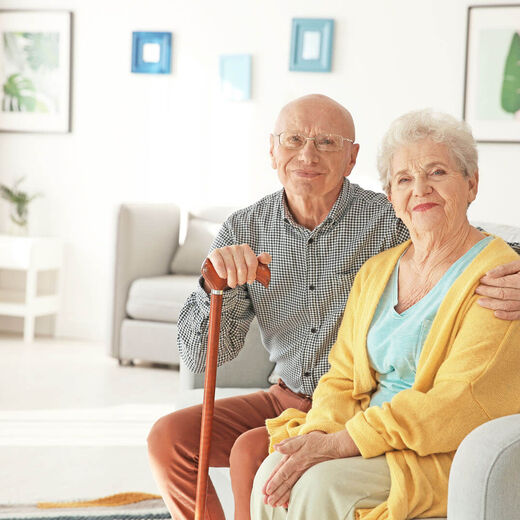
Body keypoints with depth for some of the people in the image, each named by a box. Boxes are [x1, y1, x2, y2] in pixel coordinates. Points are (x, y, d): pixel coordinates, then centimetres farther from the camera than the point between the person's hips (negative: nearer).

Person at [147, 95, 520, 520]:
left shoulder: (390, 222, -15)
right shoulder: (244, 230, -2)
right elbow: (201, 357, -3)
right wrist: (219, 285, -24)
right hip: (287, 400, 5)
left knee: (251, 452, -25)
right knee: (169, 437, -6)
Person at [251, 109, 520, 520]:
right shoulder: (376, 271, 12)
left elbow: (457, 403, -18)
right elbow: (342, 379, 10)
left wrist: (337, 444, -22)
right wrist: (315, 436, -12)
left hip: (449, 455, -6)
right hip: (375, 436, 6)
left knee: (321, 484, -27)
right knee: (273, 476, -19)